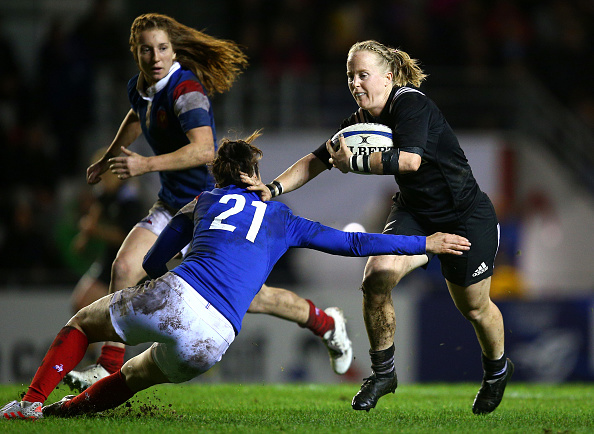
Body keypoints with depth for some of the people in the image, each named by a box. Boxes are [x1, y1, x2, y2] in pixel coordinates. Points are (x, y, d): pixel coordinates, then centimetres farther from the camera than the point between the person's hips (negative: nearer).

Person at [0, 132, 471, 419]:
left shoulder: (203, 203, 23)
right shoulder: (283, 220, 23)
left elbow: (153, 264, 27)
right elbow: (354, 243, 24)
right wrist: (425, 243, 32)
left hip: (173, 298, -1)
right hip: (210, 343, 1)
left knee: (82, 323, 19)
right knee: (138, 376, 28)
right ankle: (62, 410, 16)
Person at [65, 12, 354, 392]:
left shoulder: (186, 89, -23)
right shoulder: (140, 87, 4)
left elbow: (203, 150, -35)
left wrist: (146, 165, -39)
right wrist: (110, 158, 38)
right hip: (173, 207, 7)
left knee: (249, 297, -2)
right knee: (124, 268, -11)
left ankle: (326, 323, 23)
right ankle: (108, 369, -4)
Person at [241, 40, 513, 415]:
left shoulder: (410, 103, -23)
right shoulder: (361, 121, -1)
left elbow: (410, 159, -38)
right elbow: (317, 160, 2)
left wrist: (353, 163, -28)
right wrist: (274, 188, -13)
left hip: (467, 216, -6)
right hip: (414, 213, 6)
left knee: (473, 306, 7)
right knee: (376, 279, -18)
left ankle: (498, 369, 39)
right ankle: (383, 372, 0)